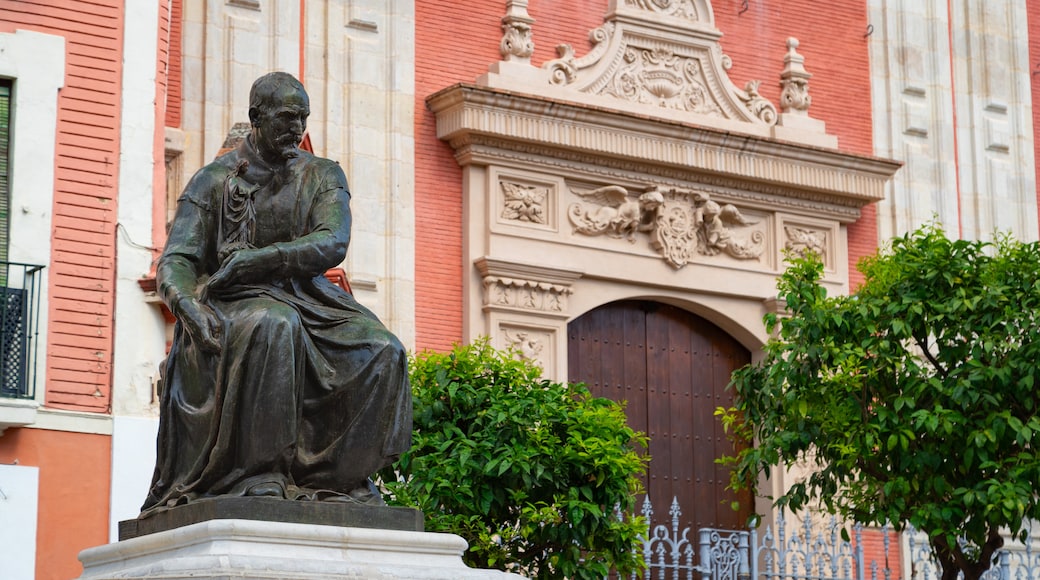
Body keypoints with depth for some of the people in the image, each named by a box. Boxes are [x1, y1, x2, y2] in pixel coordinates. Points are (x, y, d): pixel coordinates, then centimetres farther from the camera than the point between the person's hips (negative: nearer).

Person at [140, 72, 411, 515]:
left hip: (305, 299, 3)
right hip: (233, 305, -3)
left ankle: (336, 474, -17)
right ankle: (257, 472, -38)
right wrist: (188, 305, -26)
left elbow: (332, 246, -9)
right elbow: (174, 263, -2)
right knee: (273, 326, -40)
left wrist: (252, 259, -20)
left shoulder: (323, 176, 11)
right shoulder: (215, 180, 6)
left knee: (381, 351, -24)